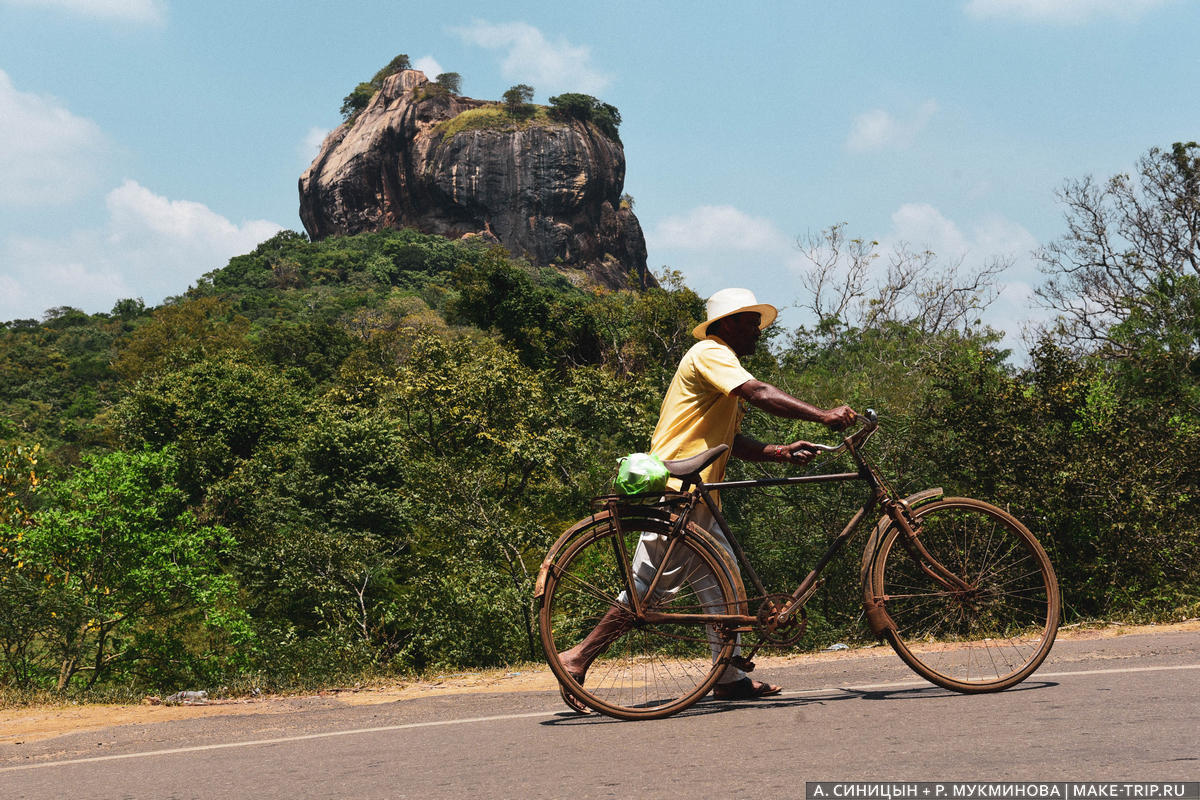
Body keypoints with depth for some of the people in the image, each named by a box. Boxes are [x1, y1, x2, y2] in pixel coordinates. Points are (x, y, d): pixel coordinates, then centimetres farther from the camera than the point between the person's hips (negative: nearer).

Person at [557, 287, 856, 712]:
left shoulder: (721, 361, 23)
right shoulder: (711, 353, -8)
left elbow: (731, 441, 17)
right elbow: (760, 394, -24)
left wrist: (781, 452, 2)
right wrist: (822, 415, -27)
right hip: (676, 491, -11)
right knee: (650, 587, -10)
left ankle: (729, 677, 15)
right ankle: (578, 657, -4)